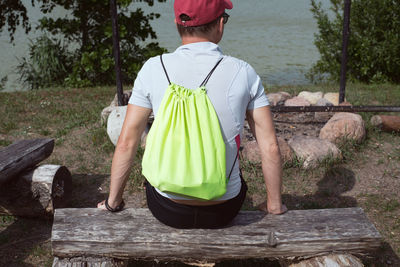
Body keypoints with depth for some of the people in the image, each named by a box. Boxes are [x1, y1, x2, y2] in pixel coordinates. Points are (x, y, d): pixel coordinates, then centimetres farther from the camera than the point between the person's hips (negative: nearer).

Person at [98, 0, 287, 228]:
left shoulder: (154, 69, -9)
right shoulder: (243, 73, -9)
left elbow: (127, 143, -6)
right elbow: (270, 147, -7)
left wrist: (113, 201, 9)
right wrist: (275, 205, 8)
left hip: (168, 211, 0)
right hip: (223, 212, 1)